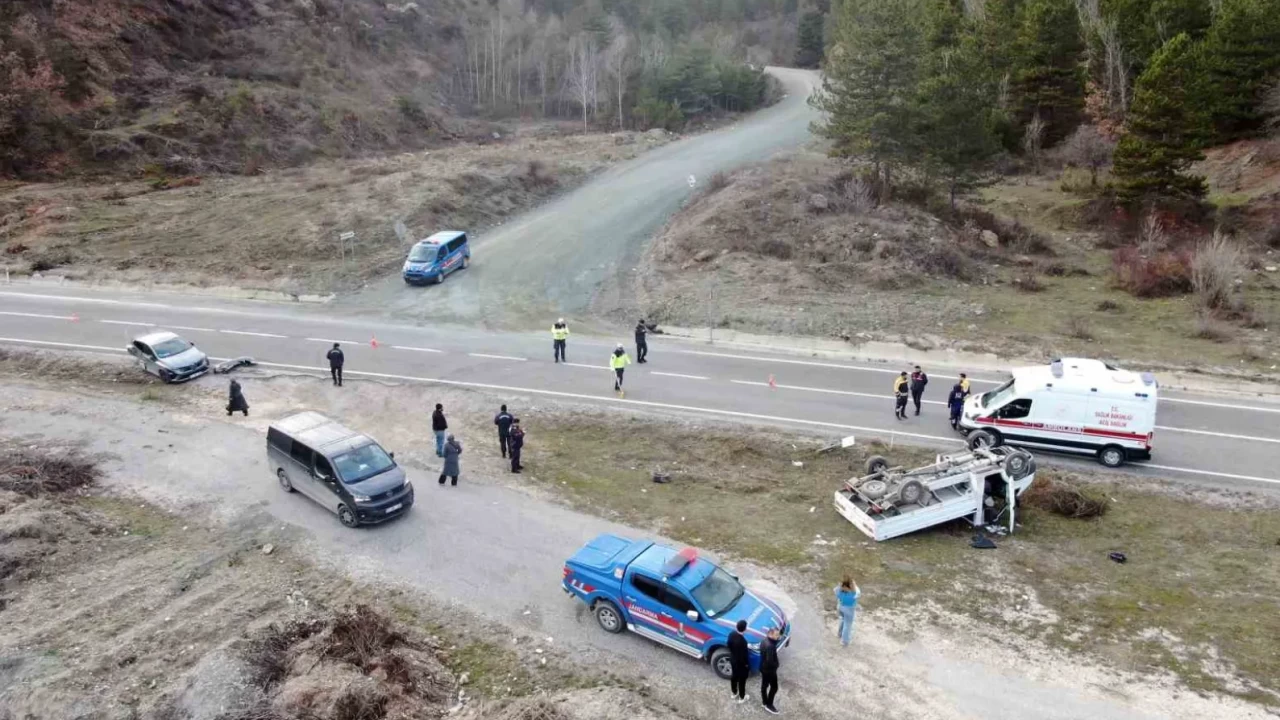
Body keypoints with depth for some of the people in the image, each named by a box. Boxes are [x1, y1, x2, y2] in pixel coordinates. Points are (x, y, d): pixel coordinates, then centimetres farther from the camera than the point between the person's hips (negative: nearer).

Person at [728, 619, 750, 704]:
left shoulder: (731, 634, -17)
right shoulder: (742, 641, -39)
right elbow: (743, 655, -27)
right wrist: (747, 665, -11)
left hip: (732, 659, 7)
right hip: (741, 663, -7)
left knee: (734, 676, 28)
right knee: (742, 680, 17)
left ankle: (734, 693, 50)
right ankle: (742, 698, 37)